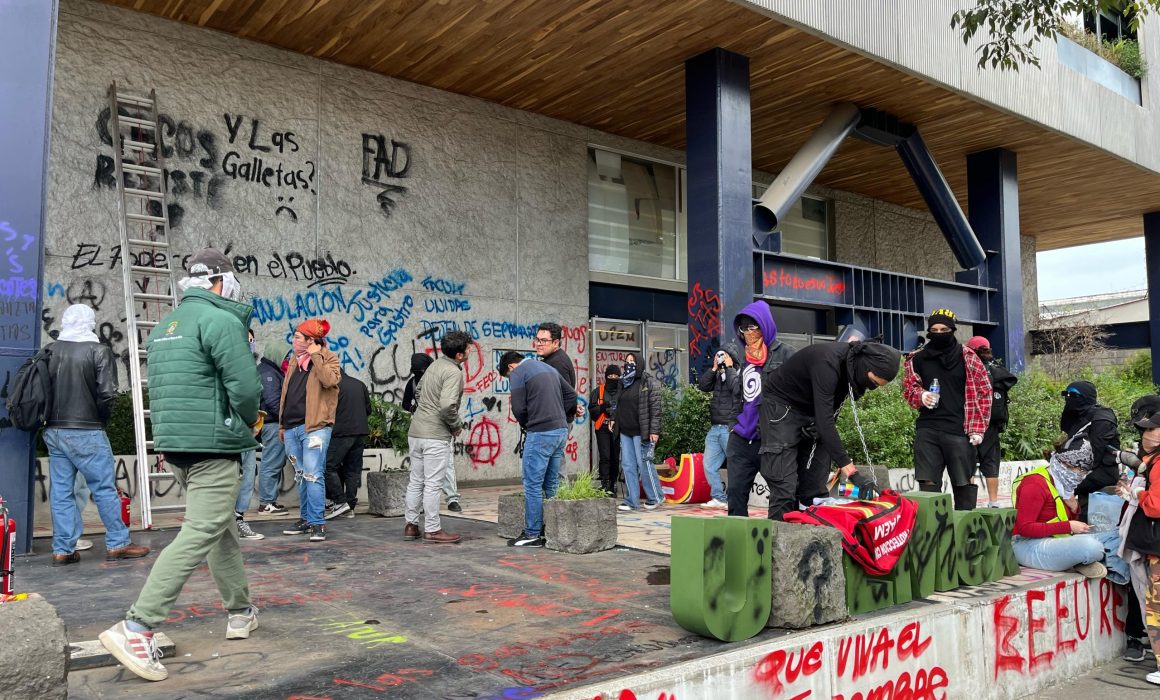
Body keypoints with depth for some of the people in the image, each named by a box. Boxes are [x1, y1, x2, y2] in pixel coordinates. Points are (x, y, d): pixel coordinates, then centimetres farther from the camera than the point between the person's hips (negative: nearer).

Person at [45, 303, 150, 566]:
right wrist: (99, 419, 4)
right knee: (105, 489, 2)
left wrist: (52, 418, 17)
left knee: (61, 492, 8)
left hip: (54, 432, 5)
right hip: (86, 433, -5)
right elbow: (107, 394, -14)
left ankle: (62, 550, 12)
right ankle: (118, 543, 7)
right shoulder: (99, 351, -9)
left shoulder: (50, 351, 6)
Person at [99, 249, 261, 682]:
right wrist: (249, 420, 1)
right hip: (214, 449, -9)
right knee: (200, 535, -7)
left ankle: (240, 613, 28)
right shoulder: (222, 321, -12)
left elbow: (163, 388, 16)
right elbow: (245, 386, -19)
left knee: (223, 530, 18)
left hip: (174, 446, 9)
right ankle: (136, 627, -11)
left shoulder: (164, 327, 15)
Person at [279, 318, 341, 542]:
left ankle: (317, 523, -7)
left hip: (315, 427, -7)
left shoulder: (328, 358, -2)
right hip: (292, 428, 7)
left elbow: (330, 381, -23)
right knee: (301, 477, 13)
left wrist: (316, 356, -16)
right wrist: (283, 425, 20)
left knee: (313, 476, -11)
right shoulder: (294, 361, 18)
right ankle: (306, 519, 22)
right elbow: (286, 394, 22)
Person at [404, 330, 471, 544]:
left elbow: (420, 390, 24)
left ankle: (411, 525, 23)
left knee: (416, 481, 15)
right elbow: (447, 406, -26)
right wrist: (457, 425, -10)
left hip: (416, 431, 9)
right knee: (432, 484, -1)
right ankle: (432, 530, 6)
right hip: (436, 435, -9)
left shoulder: (434, 365, 11)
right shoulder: (453, 372, -16)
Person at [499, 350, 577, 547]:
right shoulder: (548, 368, 20)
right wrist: (557, 415, 14)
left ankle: (532, 535, 2)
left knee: (533, 485, -1)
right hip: (561, 430, 8)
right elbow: (571, 395, 19)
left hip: (540, 434, -8)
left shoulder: (518, 372, -4)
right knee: (551, 484, 14)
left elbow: (518, 408, -9)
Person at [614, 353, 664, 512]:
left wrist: (654, 431, -16)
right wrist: (614, 420, 11)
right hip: (625, 432, 7)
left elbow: (655, 408, -10)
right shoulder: (623, 383, 16)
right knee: (627, 465, 5)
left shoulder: (649, 383, -5)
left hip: (641, 432, -7)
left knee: (644, 464, -3)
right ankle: (631, 501, 11)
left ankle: (654, 498, 13)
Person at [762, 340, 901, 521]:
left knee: (815, 486, 4)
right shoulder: (828, 363, -33)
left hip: (811, 409, 8)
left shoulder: (853, 362, -8)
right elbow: (824, 421, -37)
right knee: (785, 485, -14)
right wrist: (846, 465, -39)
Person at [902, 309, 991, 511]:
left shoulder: (968, 358, 5)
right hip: (927, 429, 2)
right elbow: (908, 387, 19)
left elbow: (984, 391, 5)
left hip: (959, 431, -2)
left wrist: (978, 429, -2)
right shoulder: (918, 359, 11)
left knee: (964, 482, 2)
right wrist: (921, 396, -6)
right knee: (928, 483, 1)